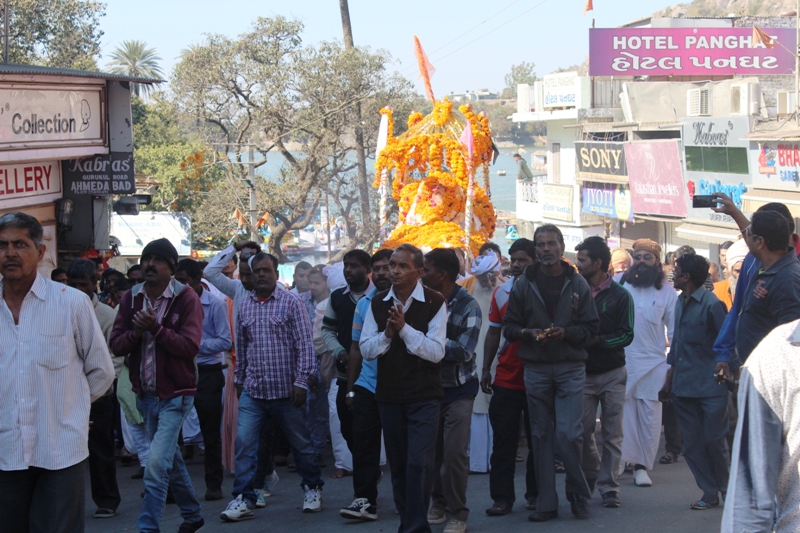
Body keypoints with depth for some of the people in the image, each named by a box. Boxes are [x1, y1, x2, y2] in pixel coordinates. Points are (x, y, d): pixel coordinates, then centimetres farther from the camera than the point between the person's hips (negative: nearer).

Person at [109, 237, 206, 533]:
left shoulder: (186, 298, -11)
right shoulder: (131, 298, 3)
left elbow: (190, 347, -19)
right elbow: (116, 345, -1)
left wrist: (156, 328, -25)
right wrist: (136, 332, -19)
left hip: (175, 395, -6)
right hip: (145, 394, 6)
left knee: (156, 464, -14)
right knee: (171, 457, 20)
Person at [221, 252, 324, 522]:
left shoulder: (291, 303, -5)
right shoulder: (245, 305, 8)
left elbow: (305, 345, -7)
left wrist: (301, 381, -13)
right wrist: (240, 379, 18)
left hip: (286, 391, -3)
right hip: (253, 391, 3)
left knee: (301, 444, 9)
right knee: (244, 443, -7)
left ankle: (313, 488, 29)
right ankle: (243, 499, -1)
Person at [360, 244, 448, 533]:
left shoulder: (435, 303, -7)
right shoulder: (378, 303, 6)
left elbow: (436, 352, -14)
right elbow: (366, 349, 3)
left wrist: (404, 328, -22)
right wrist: (386, 333, -15)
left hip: (424, 397, -4)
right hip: (389, 395, 4)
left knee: (419, 463, -12)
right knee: (398, 464, 11)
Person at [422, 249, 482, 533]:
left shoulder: (468, 306, -12)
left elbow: (463, 351, -19)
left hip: (458, 389, -4)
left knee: (455, 453, -5)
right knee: (433, 450, 9)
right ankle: (438, 504, 26)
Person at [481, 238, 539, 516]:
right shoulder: (501, 292, 6)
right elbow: (494, 333, 10)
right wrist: (486, 369, 6)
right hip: (506, 377, 3)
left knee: (537, 440, 7)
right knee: (503, 441, 2)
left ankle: (535, 494, 17)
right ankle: (502, 497, 6)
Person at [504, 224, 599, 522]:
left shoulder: (577, 284, 2)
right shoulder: (523, 285, 4)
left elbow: (591, 328, 2)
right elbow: (509, 326, 7)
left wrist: (566, 332, -16)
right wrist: (528, 333, -13)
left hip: (570, 368, -2)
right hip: (536, 369, 2)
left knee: (569, 434, -9)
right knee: (541, 436, 6)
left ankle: (578, 494, 11)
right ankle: (546, 503, 12)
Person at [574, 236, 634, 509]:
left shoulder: (620, 296, -3)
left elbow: (626, 335, -8)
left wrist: (597, 340, -18)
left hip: (612, 373, -2)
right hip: (583, 372, 2)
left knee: (612, 433, 0)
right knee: (583, 431, 4)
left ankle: (608, 486, 4)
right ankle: (591, 477, 24)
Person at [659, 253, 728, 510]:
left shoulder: (712, 304, -12)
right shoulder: (681, 303, 11)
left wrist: (724, 375, -9)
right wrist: (669, 382, 18)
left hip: (710, 387, -7)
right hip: (684, 388, 7)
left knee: (714, 441, 0)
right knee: (692, 444, 7)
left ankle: (728, 490, 17)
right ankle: (709, 493, 16)